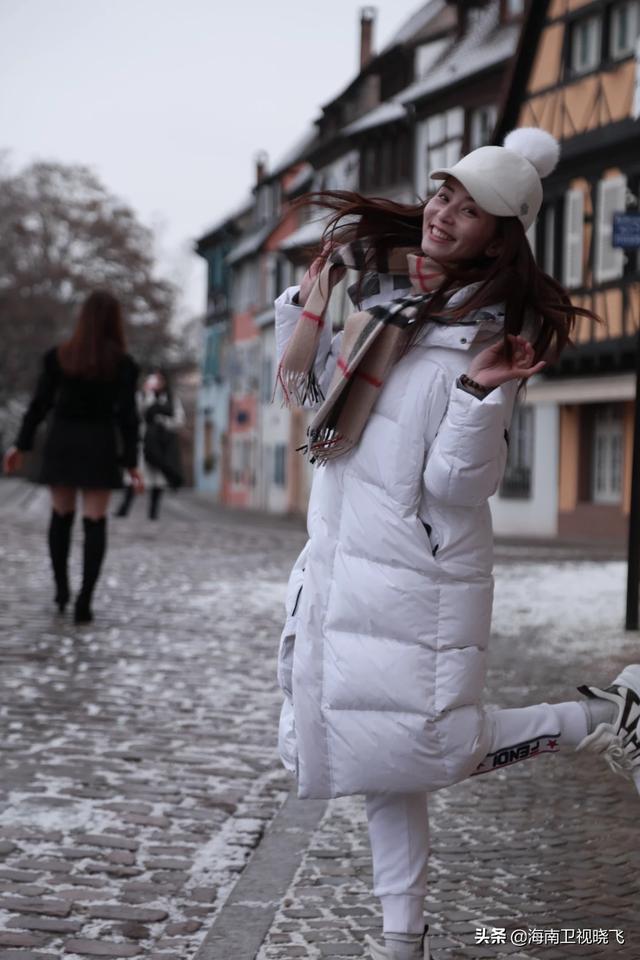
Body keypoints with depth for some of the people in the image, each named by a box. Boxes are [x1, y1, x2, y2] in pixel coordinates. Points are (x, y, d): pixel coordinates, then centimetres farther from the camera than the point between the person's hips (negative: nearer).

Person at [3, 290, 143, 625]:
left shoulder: (58, 356, -1)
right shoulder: (122, 363, -6)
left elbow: (40, 403, -1)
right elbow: (126, 415, -8)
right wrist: (131, 461, -5)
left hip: (61, 442, 2)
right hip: (99, 446, -2)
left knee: (61, 516, 18)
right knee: (95, 523, 1)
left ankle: (61, 588, 24)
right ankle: (84, 602, -5)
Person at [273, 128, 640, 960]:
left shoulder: (494, 336, -13)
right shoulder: (386, 292, 7)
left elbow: (459, 482, -18)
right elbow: (309, 391, 19)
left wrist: (482, 394, -32)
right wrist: (306, 305, 6)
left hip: (423, 571, -6)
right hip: (338, 558, 7)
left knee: (429, 752, -7)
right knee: (380, 757, 10)